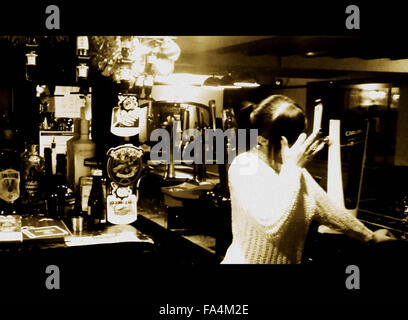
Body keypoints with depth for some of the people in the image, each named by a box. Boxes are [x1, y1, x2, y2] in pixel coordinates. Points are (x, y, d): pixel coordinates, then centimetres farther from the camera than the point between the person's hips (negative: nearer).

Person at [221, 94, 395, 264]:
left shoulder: (296, 171, 4)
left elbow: (328, 210, 15)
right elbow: (272, 223, -28)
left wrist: (369, 236, 21)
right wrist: (292, 167, -23)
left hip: (291, 259, 5)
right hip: (249, 260, -5)